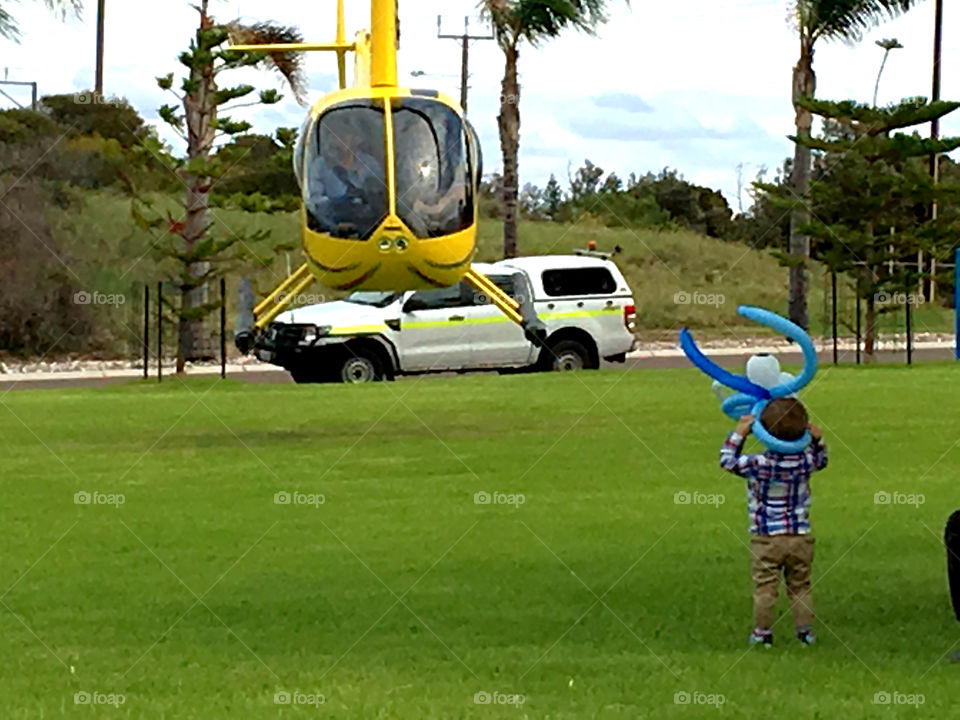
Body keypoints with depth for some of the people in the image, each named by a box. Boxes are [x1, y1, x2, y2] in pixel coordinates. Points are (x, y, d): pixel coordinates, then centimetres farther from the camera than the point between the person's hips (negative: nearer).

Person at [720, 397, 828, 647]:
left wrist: (738, 435, -3)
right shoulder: (805, 461, -8)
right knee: (800, 587, 14)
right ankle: (805, 630, 16)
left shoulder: (759, 465, -18)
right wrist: (818, 439, 11)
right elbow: (821, 460, 17)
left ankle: (762, 632, 10)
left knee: (764, 587, 5)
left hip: (766, 540, -3)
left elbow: (728, 461, -4)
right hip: (801, 537, 3)